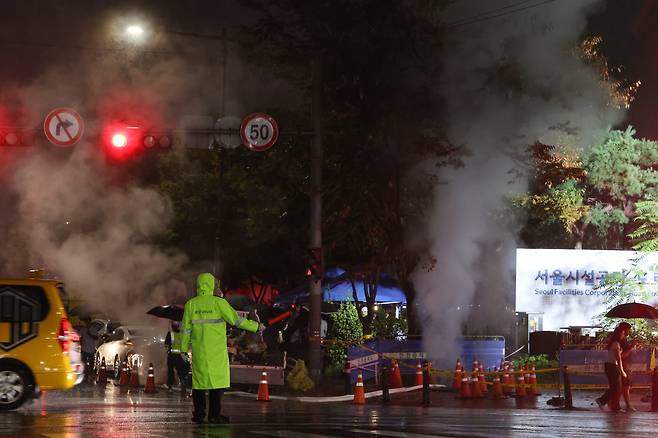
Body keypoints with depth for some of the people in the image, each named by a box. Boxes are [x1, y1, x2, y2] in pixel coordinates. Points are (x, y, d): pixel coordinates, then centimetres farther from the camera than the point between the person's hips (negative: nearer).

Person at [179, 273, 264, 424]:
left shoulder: (191, 304, 1)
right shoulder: (218, 303, -8)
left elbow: (186, 329, 2)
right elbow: (236, 319, -8)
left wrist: (183, 349, 8)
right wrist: (255, 326, 2)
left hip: (199, 349, 3)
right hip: (217, 350, -3)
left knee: (199, 379, 8)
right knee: (216, 378, 0)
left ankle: (199, 415, 7)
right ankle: (214, 415, -3)